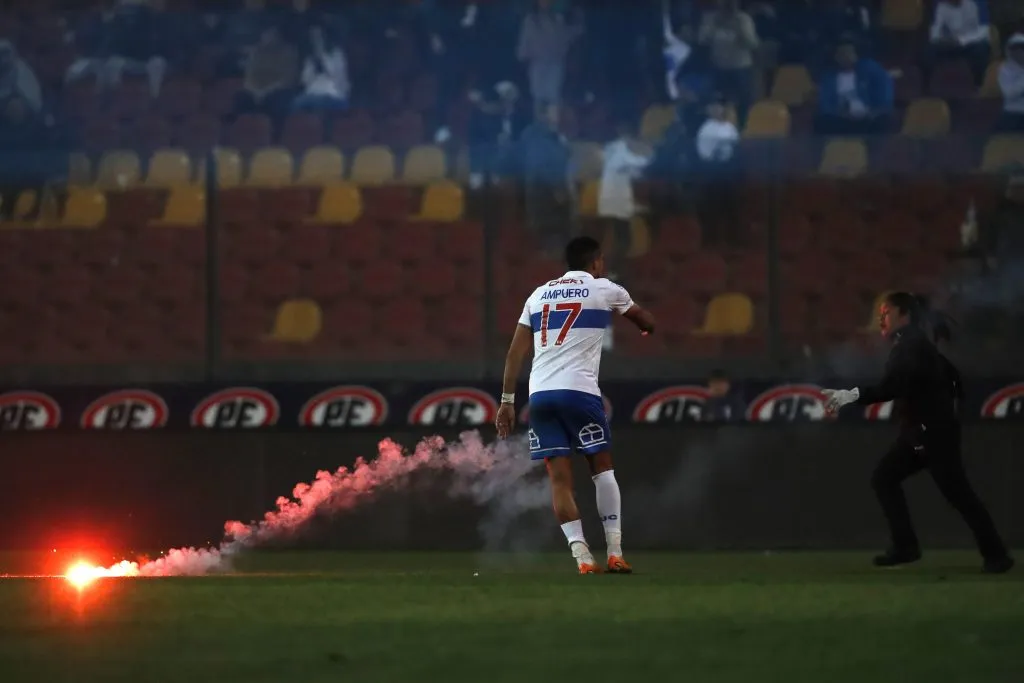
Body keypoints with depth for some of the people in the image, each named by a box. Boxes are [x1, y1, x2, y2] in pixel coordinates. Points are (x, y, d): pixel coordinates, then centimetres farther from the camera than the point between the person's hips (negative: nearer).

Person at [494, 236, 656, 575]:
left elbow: (515, 352, 13)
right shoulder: (604, 289, 9)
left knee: (560, 478, 3)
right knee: (602, 467, 10)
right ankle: (614, 552, 5)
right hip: (578, 390, -3)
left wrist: (508, 401, 15)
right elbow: (646, 321, 26)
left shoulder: (539, 294, 19)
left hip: (539, 394, 3)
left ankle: (582, 556, -7)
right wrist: (648, 326, 50)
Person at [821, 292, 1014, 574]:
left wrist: (852, 395, -36)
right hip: (918, 430, 10)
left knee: (957, 492, -9)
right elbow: (950, 374, 20)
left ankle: (996, 554, -4)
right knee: (884, 478, 8)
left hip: (936, 431, -10)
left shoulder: (913, 345, -18)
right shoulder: (909, 344, 14)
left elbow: (892, 388, -32)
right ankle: (905, 547, 8)